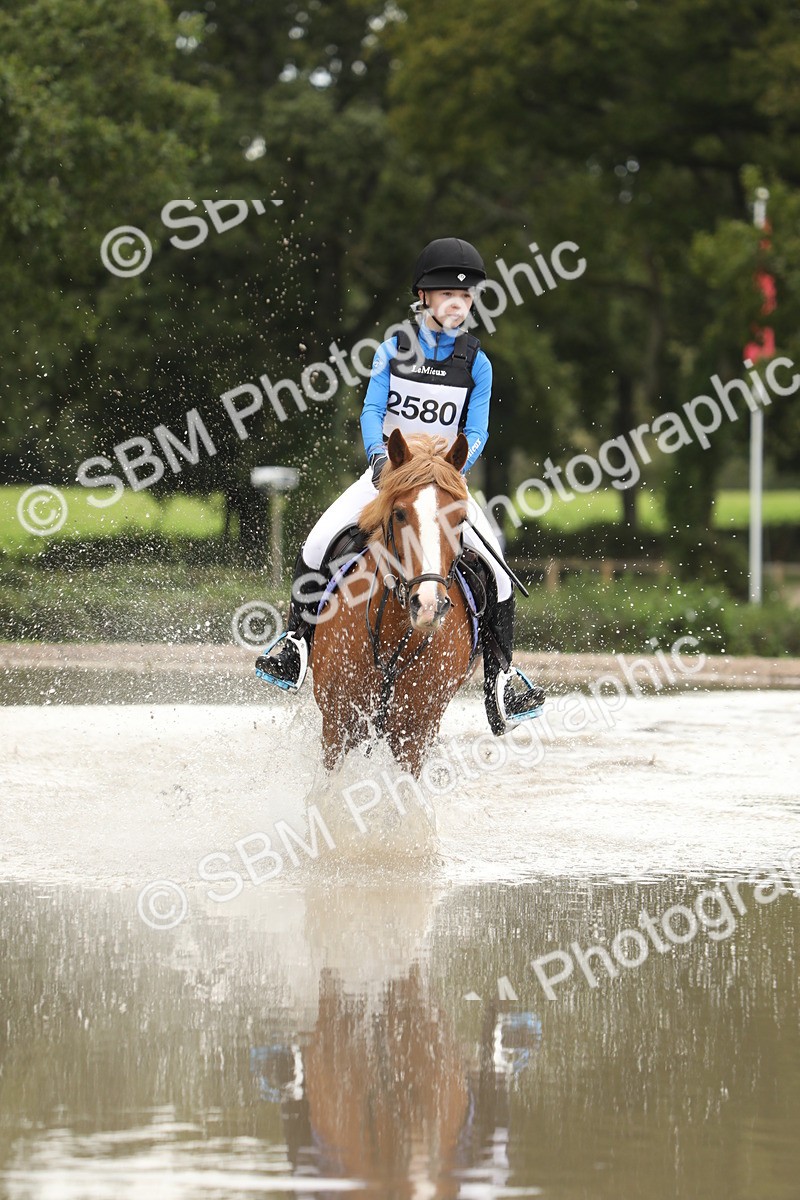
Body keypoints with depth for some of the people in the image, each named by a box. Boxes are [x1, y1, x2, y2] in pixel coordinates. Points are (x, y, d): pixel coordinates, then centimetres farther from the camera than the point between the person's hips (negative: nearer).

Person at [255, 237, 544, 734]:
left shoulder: (477, 365, 1)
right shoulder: (394, 350, 2)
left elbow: (477, 433, -4)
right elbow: (372, 411, -5)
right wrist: (379, 454, -25)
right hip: (387, 469, 0)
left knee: (496, 566, -20)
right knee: (316, 545, -20)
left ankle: (500, 677, -11)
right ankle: (298, 641, -1)